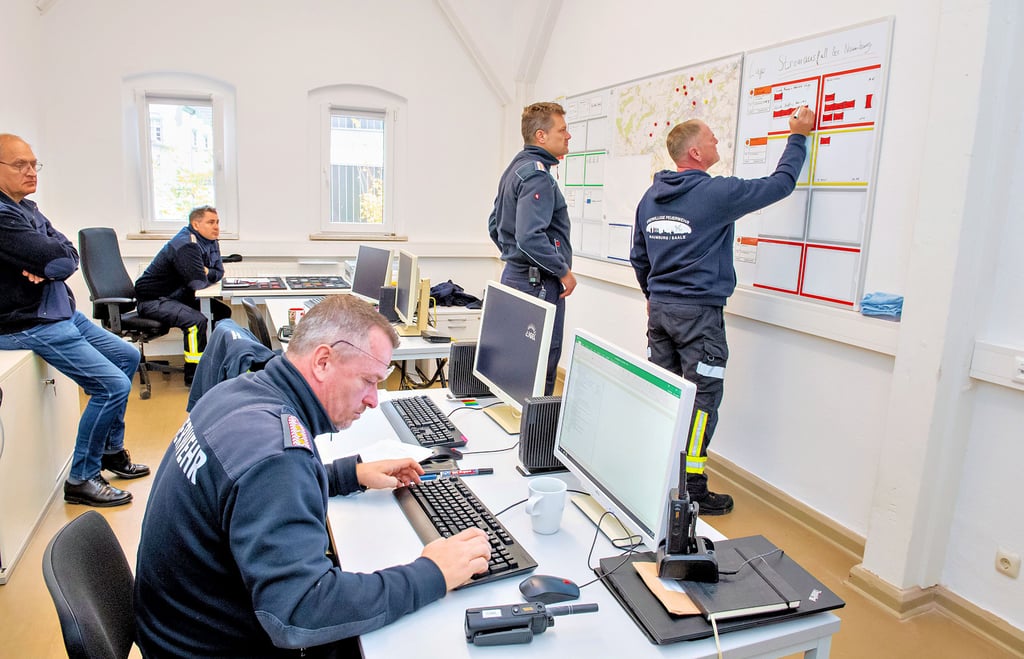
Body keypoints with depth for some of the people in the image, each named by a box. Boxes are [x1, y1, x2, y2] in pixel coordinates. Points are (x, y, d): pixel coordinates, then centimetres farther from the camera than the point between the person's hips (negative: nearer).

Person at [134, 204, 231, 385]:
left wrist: (206, 273, -14)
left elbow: (219, 272, 9)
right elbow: (199, 283, -30)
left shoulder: (210, 242, 6)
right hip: (153, 300, -10)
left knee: (222, 310, 6)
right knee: (197, 320, -30)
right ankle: (193, 375, -20)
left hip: (179, 296, 10)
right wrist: (205, 275, -6)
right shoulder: (186, 245, -25)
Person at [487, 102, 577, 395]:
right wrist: (564, 270, -16)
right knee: (542, 367, -4)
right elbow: (530, 237, -27)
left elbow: (495, 225, 22)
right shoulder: (536, 175, -16)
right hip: (540, 282, -10)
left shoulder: (516, 168, 15)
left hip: (514, 274, 10)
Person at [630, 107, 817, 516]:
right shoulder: (716, 193, -13)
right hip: (699, 313, -7)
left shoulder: (650, 197, 8)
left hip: (660, 308, 7)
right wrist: (798, 136, 13)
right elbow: (781, 183, -2)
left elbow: (638, 256, 17)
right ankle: (691, 487, 7)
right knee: (702, 399, 1)